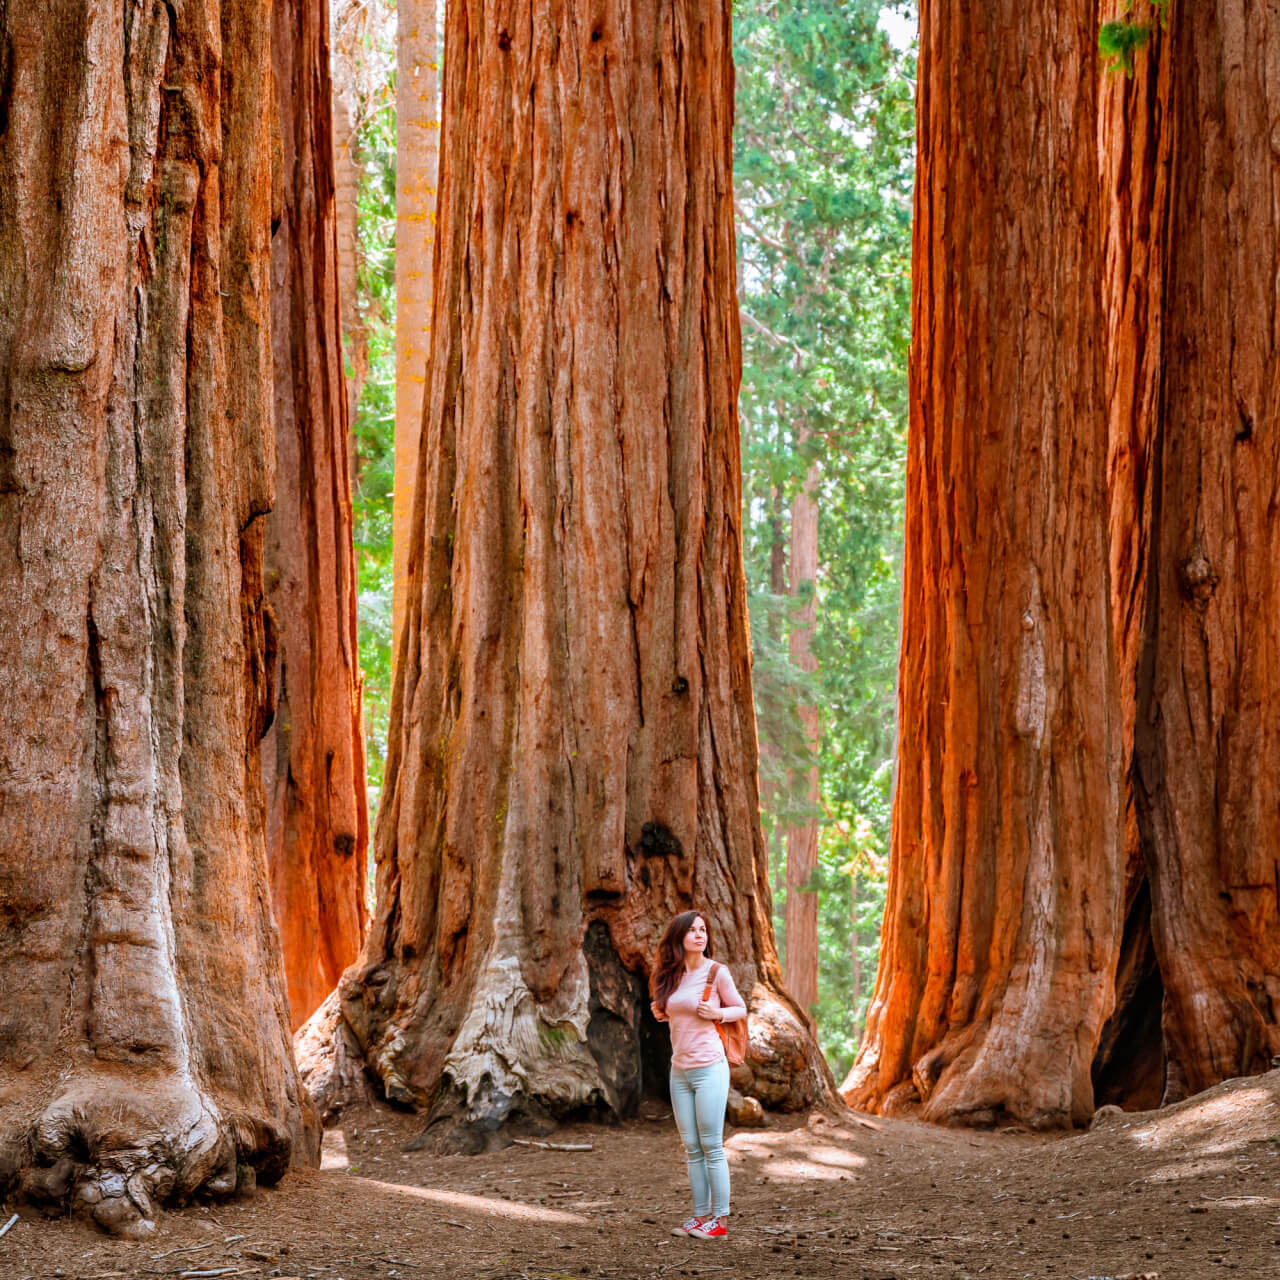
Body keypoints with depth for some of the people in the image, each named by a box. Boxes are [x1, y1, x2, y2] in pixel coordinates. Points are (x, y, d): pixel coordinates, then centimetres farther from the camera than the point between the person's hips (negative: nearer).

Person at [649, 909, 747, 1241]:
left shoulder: (716, 972, -6)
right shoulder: (671, 975, 10)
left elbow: (740, 1009, 4)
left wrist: (717, 1012, -15)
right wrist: (662, 1013, 4)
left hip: (709, 1067, -6)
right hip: (679, 1070, 6)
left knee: (711, 1146, -5)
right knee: (692, 1148, 8)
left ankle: (719, 1220, -2)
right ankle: (700, 1216, 12)